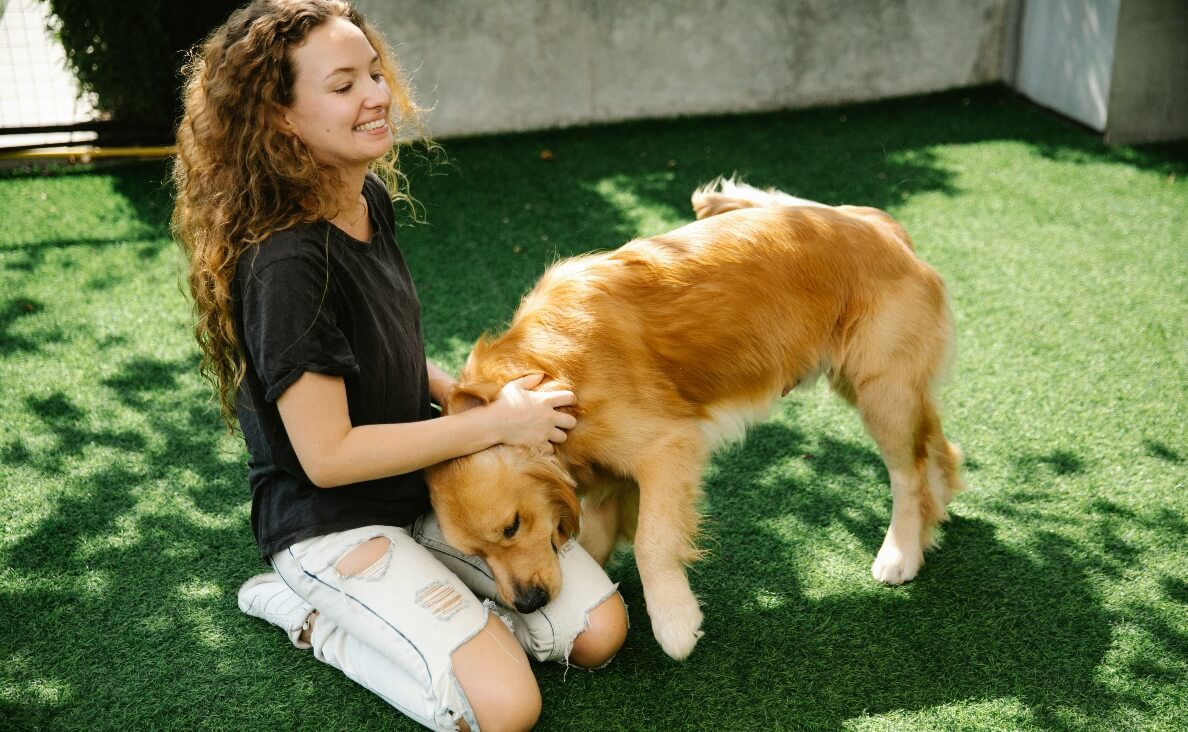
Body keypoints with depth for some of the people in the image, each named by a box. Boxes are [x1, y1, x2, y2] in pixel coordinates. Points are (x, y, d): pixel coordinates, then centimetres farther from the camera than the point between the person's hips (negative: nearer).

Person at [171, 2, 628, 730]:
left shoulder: (371, 198, -2)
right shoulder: (284, 262, -28)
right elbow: (327, 456, -24)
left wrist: (470, 393, -2)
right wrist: (494, 422, -19)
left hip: (424, 486, 8)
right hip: (331, 522, -7)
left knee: (600, 631, 2)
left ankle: (387, 604, 12)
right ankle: (314, 614, 2)